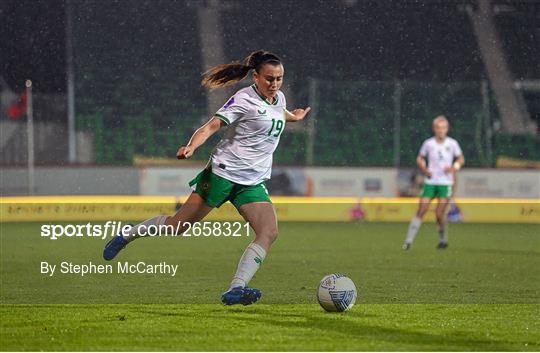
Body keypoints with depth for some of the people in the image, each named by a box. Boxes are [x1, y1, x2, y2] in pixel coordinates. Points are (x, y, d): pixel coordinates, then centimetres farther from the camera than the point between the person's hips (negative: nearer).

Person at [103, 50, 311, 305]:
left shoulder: (279, 99, 9)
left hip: (252, 183, 6)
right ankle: (127, 236, 23)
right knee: (178, 224, -1)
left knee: (269, 233, -16)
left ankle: (236, 289, -23)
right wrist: (191, 147, -37)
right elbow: (212, 125, -22)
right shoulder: (244, 100, -13)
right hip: (223, 171, -6)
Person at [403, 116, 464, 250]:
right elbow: (420, 158, 14)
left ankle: (443, 240, 14)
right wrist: (424, 169, -4)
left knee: (439, 214, -9)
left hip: (445, 183, -1)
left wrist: (454, 168, -9)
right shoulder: (428, 143, 1)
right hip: (430, 182, 1)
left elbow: (461, 159, 11)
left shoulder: (452, 144, -1)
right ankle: (409, 241, -2)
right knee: (421, 212, -6)